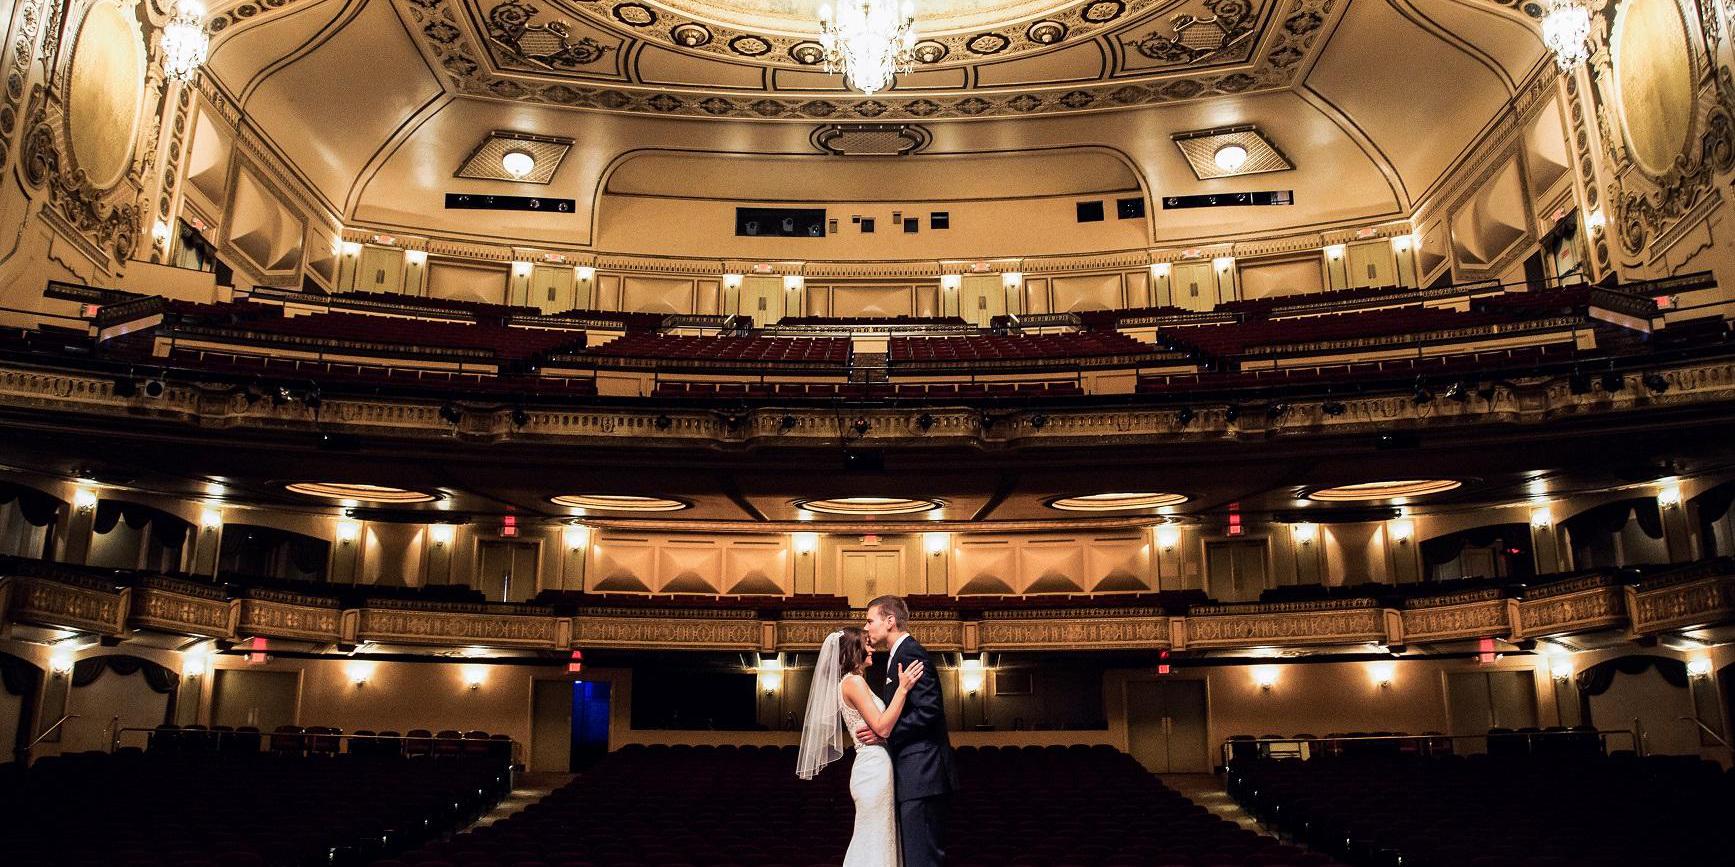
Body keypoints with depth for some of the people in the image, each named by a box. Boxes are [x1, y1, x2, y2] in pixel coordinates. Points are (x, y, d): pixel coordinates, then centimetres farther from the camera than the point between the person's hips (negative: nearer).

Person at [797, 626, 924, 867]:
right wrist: (903, 688, -22)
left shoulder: (850, 682, 17)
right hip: (875, 768, -10)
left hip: (873, 769, 10)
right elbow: (882, 728, -19)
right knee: (875, 845, -5)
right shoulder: (854, 681, -12)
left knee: (872, 844, 13)